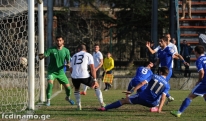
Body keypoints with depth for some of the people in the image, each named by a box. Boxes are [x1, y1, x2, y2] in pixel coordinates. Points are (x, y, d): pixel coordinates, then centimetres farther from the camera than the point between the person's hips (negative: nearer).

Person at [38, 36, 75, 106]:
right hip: (51, 71, -3)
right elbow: (44, 56, -22)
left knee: (68, 86, 5)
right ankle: (48, 100, -14)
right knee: (50, 83, -27)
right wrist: (41, 56, -46)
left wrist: (68, 64, -22)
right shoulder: (51, 50, -12)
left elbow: (68, 61, 2)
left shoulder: (66, 51, -3)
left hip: (61, 72, 3)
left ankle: (68, 97, 37)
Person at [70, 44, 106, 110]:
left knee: (76, 89, 33)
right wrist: (94, 80, 2)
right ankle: (102, 103, 18)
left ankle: (79, 106, 22)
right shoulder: (88, 55, 12)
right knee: (96, 86, 22)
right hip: (84, 76, -3)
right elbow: (92, 68, 1)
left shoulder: (74, 56, 24)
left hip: (74, 76, 3)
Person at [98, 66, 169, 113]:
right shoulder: (167, 85, 0)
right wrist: (159, 109, -16)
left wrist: (132, 91, -9)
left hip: (142, 97, 0)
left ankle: (105, 108, 9)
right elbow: (163, 98, -13)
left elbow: (142, 83, -10)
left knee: (124, 100, 12)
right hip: (153, 103, 0)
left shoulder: (154, 76, 2)